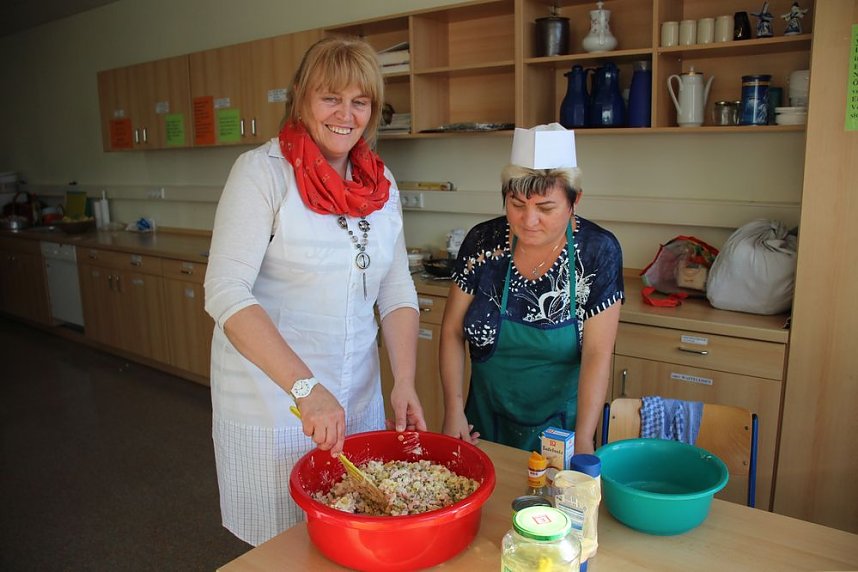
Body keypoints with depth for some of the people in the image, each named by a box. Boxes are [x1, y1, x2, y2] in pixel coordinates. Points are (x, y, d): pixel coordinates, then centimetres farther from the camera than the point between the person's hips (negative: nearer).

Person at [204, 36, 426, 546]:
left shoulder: (381, 181, 2)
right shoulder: (264, 171, -14)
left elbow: (397, 289, 3)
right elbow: (226, 293, -23)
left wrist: (405, 382, -9)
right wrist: (306, 387, -31)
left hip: (358, 391, 5)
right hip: (271, 396, -4)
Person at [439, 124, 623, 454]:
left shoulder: (598, 252, -16)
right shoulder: (482, 242, -12)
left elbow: (597, 353, -17)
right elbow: (452, 331, -6)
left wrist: (583, 441, -22)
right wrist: (454, 410, -12)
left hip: (559, 423, -2)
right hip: (487, 419, 2)